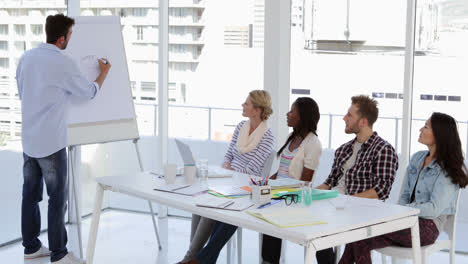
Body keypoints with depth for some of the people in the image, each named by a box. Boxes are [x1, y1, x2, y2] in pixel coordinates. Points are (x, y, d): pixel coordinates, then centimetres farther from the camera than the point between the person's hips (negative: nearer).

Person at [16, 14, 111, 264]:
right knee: (58, 197, 1)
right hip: (51, 142, -7)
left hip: (28, 139, 7)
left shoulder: (26, 57, 4)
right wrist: (104, 73, 15)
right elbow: (89, 92, -2)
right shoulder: (63, 64, -16)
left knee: (31, 193, 13)